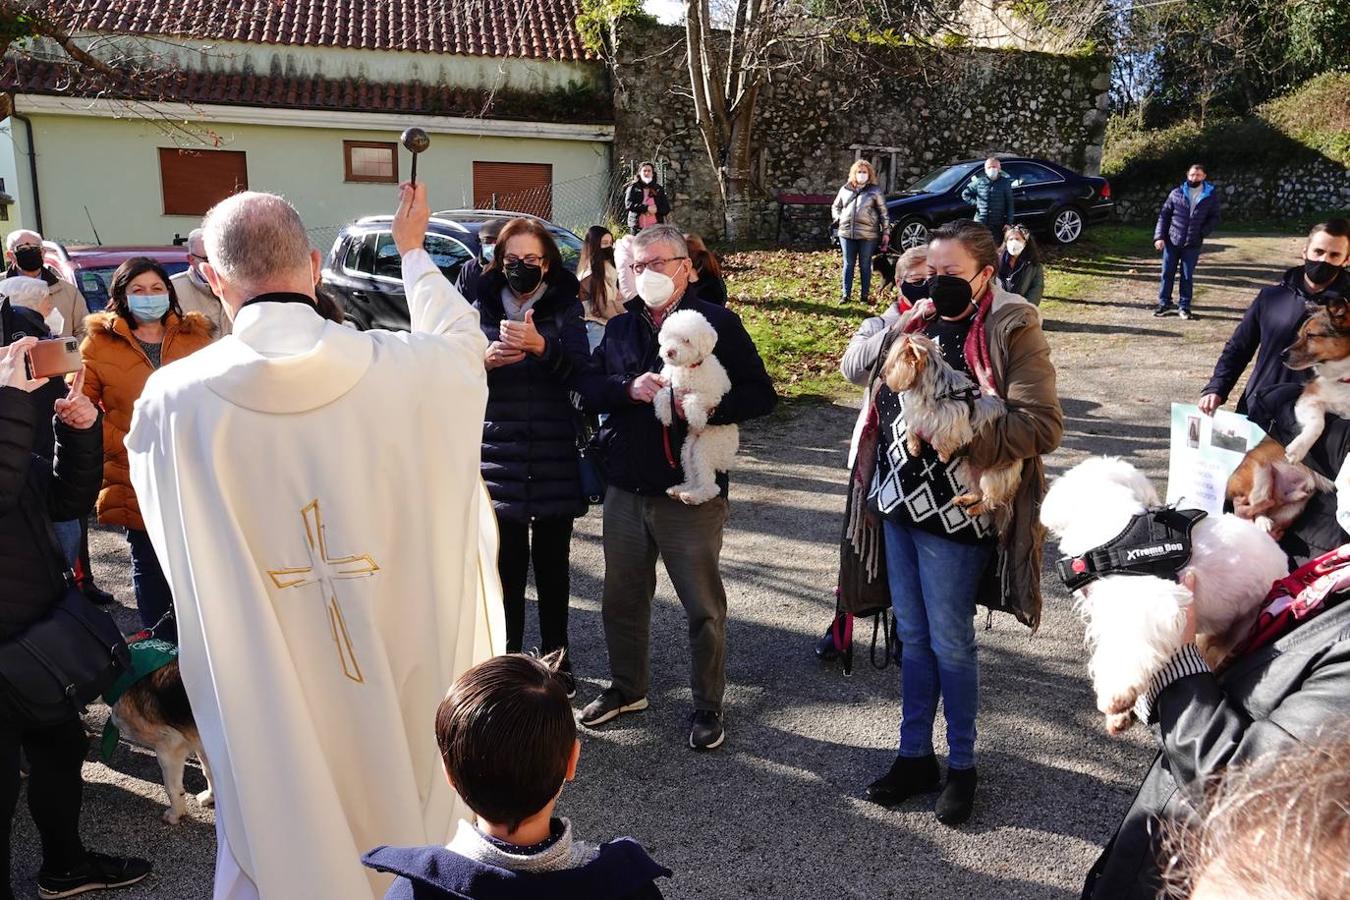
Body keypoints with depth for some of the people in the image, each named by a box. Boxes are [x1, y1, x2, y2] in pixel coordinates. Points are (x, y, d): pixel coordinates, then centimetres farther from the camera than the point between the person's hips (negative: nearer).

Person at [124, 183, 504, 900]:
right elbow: (463, 339, 10)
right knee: (409, 837, 22)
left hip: (267, 712, 0)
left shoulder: (171, 401, -15)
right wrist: (412, 250, 27)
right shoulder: (413, 369, -15)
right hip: (404, 690, 1)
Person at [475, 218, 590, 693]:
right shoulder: (482, 310, 7)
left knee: (552, 564, 9)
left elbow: (580, 368, -10)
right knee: (507, 564, 0)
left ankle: (555, 657, 23)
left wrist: (540, 345, -29)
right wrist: (486, 359, -19)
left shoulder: (565, 308, 5)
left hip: (554, 457, 0)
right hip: (499, 454, 0)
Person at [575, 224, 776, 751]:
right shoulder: (620, 327, 11)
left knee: (703, 608, 6)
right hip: (625, 490, 5)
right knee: (622, 598, 17)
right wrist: (628, 388, -16)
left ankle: (707, 706, 24)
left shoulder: (718, 324, -5)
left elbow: (761, 394, -9)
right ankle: (627, 688, 38)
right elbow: (587, 387, 4)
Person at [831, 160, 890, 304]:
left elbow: (883, 212, 1)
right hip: (846, 233, 3)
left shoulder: (875, 190, 2)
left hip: (868, 234, -3)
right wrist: (838, 219, 5)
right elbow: (835, 207, 23)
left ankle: (865, 295, 12)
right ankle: (846, 294, 16)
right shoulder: (845, 189, 11)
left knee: (865, 265, 5)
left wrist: (886, 232, -3)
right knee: (848, 265, 9)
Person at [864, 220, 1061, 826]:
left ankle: (961, 765, 26)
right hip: (900, 500, 7)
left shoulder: (1011, 328, -12)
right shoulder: (921, 318, 8)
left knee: (949, 642, 6)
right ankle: (915, 755, 31)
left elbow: (1043, 425, -18)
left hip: (953, 509, -6)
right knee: (912, 635, 16)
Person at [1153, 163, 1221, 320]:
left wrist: (1203, 233, -11)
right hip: (1172, 242, 1)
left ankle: (1184, 307, 13)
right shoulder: (1176, 193, 3)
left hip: (1192, 244, 0)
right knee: (1167, 273, 3)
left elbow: (1214, 218, 6)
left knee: (1187, 277, 4)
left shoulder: (1211, 196, 3)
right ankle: (1164, 304, 13)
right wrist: (1159, 236, -6)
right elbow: (1164, 215, 4)